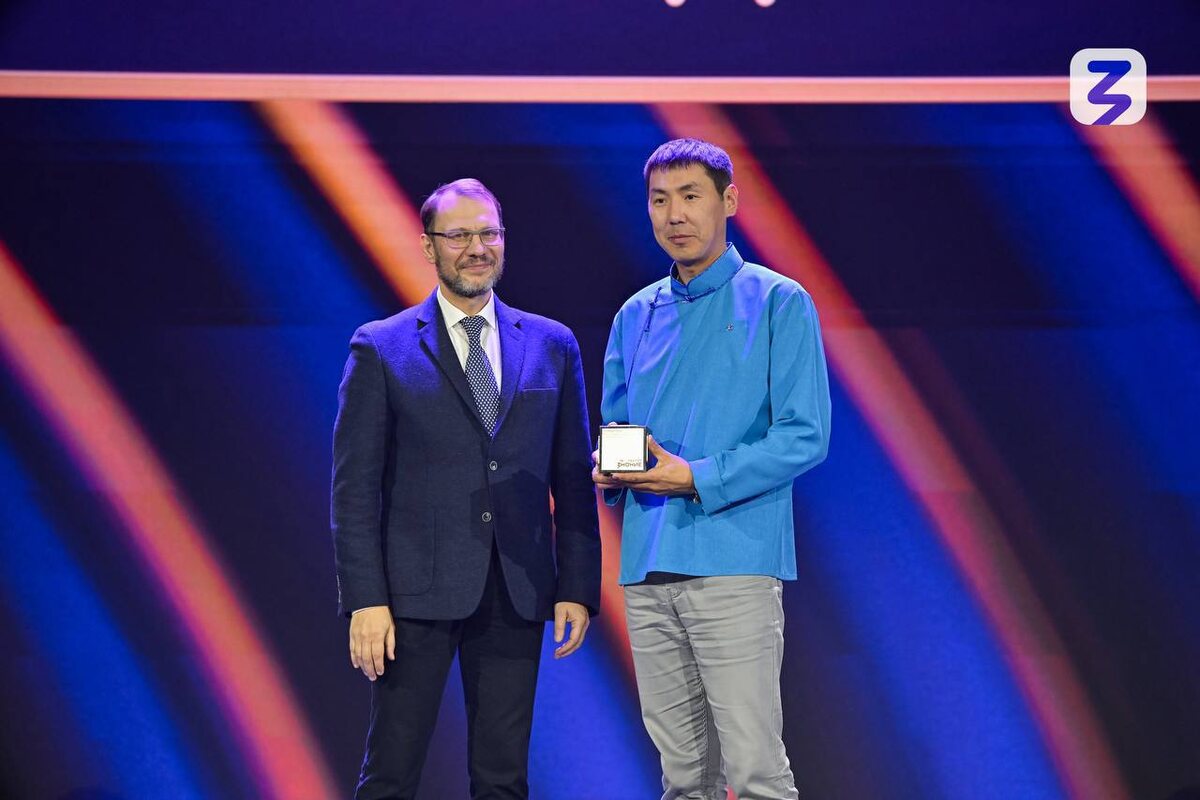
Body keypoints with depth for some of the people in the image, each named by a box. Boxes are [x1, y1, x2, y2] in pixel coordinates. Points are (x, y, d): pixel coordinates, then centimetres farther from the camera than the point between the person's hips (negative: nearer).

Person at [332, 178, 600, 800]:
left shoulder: (552, 346, 10)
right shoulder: (381, 349, 1)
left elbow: (573, 481, 10)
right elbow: (354, 487, -2)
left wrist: (578, 588, 3)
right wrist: (365, 600, -10)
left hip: (517, 595, 3)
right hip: (418, 591, -3)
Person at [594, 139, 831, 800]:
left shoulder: (777, 303, 0)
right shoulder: (636, 316, 17)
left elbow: (805, 436, -7)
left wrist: (699, 479, -15)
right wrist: (609, 470, -2)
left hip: (734, 563, -5)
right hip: (647, 570, 5)